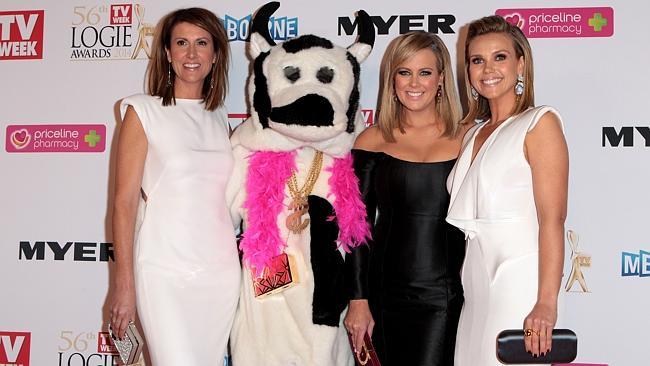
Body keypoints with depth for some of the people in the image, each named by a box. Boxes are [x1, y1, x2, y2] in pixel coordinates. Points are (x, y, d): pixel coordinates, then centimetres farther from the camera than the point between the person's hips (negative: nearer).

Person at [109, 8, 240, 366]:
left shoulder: (220, 119, 13)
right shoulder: (143, 111, 0)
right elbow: (125, 202, -4)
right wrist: (124, 284, -9)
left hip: (221, 269, 5)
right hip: (164, 271, -5)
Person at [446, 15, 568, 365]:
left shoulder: (540, 122, -5)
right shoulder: (472, 134, 17)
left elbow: (552, 219, -13)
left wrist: (546, 303, -22)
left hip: (520, 280, -7)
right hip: (476, 283, 7)